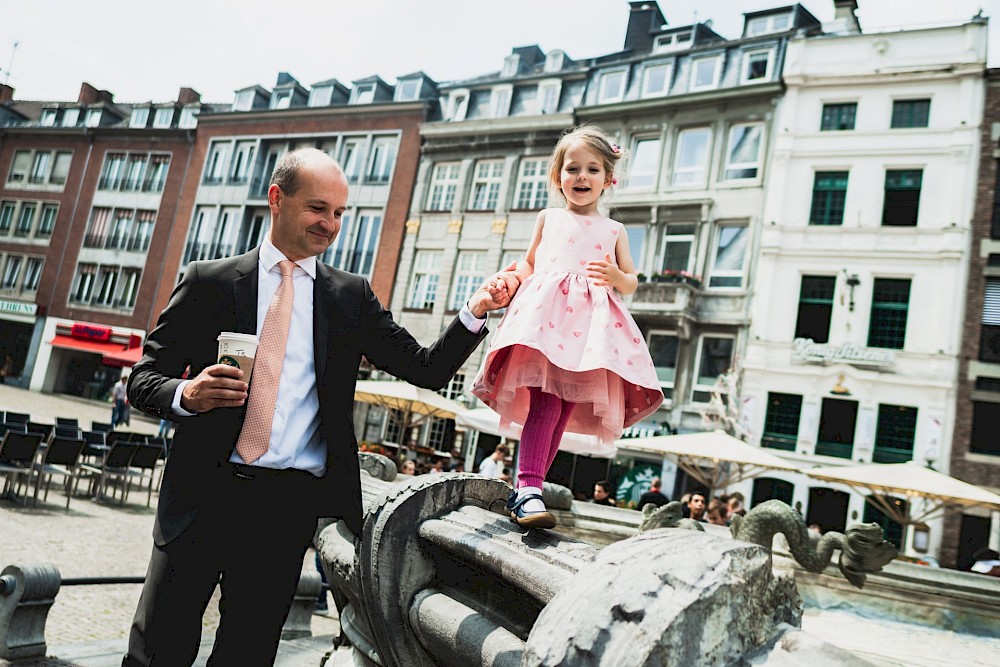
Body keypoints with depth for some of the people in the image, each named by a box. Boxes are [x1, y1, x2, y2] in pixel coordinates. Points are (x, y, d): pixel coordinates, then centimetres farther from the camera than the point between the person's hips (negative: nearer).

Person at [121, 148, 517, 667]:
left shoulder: (352, 297, 8)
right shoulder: (208, 282, 4)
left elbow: (428, 370, 5)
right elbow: (142, 379, 5)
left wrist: (475, 311, -10)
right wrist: (185, 394, -17)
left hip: (291, 504, 1)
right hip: (203, 491, -1)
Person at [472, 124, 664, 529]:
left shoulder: (613, 231, 19)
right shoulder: (548, 219, 19)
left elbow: (631, 284, 17)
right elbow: (529, 265, 23)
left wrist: (616, 276, -5)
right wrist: (508, 281, 1)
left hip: (591, 321, 2)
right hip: (546, 313, -2)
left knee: (567, 409, -2)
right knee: (546, 400, -21)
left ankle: (526, 490, 6)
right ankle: (528, 489, -26)